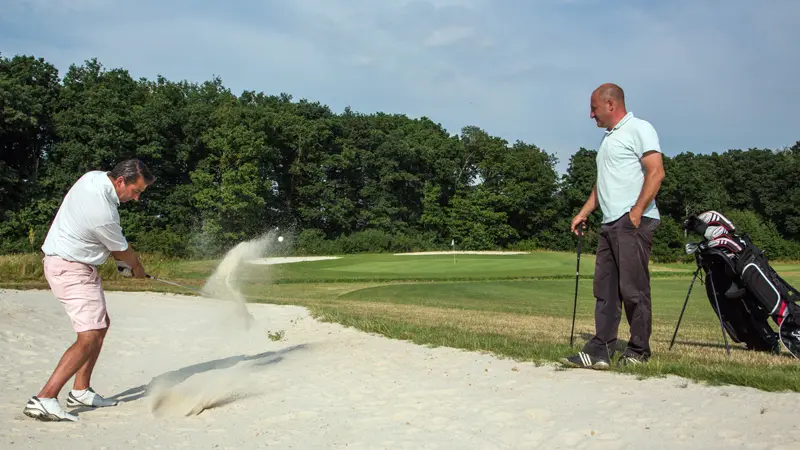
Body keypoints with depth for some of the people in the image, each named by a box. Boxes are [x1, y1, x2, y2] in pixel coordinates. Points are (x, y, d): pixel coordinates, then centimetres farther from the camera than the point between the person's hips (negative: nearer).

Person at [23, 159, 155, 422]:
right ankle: (44, 400, -18)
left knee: (101, 323, 17)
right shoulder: (103, 213, -28)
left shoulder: (94, 177, -2)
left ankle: (81, 391, 22)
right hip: (70, 269, -11)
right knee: (90, 336, -16)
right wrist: (138, 268, 14)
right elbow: (123, 251, -8)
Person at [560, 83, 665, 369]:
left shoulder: (639, 129, -3)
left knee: (633, 289, -5)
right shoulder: (608, 137, 24)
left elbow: (656, 172, -14)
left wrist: (636, 212, -18)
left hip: (633, 222, -9)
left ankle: (638, 352, 3)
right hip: (609, 224, 9)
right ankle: (600, 351, 6)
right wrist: (583, 213, 21)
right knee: (605, 290, 5)